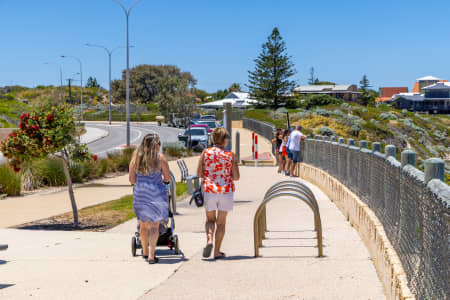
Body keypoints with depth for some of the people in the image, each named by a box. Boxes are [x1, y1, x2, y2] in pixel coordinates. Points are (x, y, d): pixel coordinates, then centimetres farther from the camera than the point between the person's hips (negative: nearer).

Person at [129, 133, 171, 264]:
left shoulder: (136, 157, 4)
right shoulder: (160, 157, -3)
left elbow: (132, 180, 4)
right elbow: (168, 178, 0)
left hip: (140, 193, 3)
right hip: (156, 194, -3)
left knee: (143, 225, 17)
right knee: (154, 225, 0)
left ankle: (145, 252, 32)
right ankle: (151, 255, -8)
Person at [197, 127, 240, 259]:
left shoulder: (205, 153, -3)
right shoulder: (230, 155, -4)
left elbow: (199, 173, -2)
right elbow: (236, 177, -3)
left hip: (209, 189, 1)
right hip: (226, 190, -1)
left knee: (210, 219, 16)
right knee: (221, 222, 10)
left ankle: (209, 240, -12)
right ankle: (217, 251, 11)